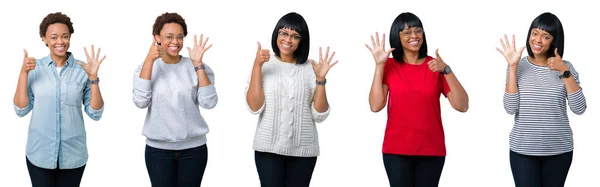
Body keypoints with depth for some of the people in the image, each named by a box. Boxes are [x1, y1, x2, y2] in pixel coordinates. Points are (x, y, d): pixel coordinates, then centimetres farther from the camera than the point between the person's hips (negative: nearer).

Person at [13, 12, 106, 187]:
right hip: (39, 154, 0)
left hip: (73, 155, 0)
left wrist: (93, 77, -14)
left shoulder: (82, 69, -3)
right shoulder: (34, 68, 0)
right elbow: (21, 110, -2)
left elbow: (95, 113, -4)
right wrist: (23, 73, -10)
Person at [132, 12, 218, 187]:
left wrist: (198, 64, -16)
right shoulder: (146, 67, 3)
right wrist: (149, 60, -16)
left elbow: (209, 103, -12)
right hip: (158, 149, 0)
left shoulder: (197, 68, 0)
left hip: (193, 148, 0)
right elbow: (141, 101, -13)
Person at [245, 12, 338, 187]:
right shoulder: (264, 65, 1)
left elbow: (320, 115, -1)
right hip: (269, 148, -1)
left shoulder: (310, 68, 3)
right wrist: (257, 66, -14)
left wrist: (320, 79, -11)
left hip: (303, 150, 1)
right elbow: (254, 107, -10)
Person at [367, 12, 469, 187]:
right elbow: (376, 106, -10)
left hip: (431, 149, 1)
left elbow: (462, 106, -6)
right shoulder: (389, 66, 2)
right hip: (396, 149, -1)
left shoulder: (435, 66, 3)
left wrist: (446, 70, -15)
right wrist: (379, 65, -11)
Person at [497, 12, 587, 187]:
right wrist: (513, 67, -14)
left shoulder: (565, 67, 2)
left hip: (559, 150, 1)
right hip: (523, 150, -1)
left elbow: (579, 109, -7)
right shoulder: (519, 67, 0)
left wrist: (564, 71, -13)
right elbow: (510, 108, -11)